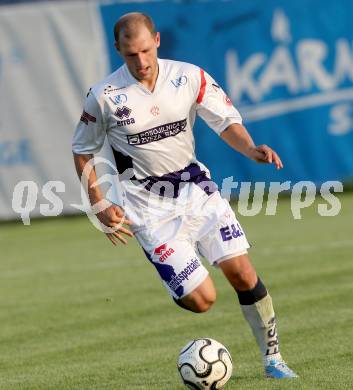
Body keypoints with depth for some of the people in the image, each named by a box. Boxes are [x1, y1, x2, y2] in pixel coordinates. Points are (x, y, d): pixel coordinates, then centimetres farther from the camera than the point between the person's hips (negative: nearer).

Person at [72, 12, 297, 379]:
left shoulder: (189, 77, -4)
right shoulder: (104, 97, -9)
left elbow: (226, 121, 2)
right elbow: (82, 152, 4)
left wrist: (250, 149, -19)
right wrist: (100, 207, -3)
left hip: (196, 188, 3)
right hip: (150, 208, -3)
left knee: (242, 273, -9)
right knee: (201, 300, -12)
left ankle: (272, 358, 7)